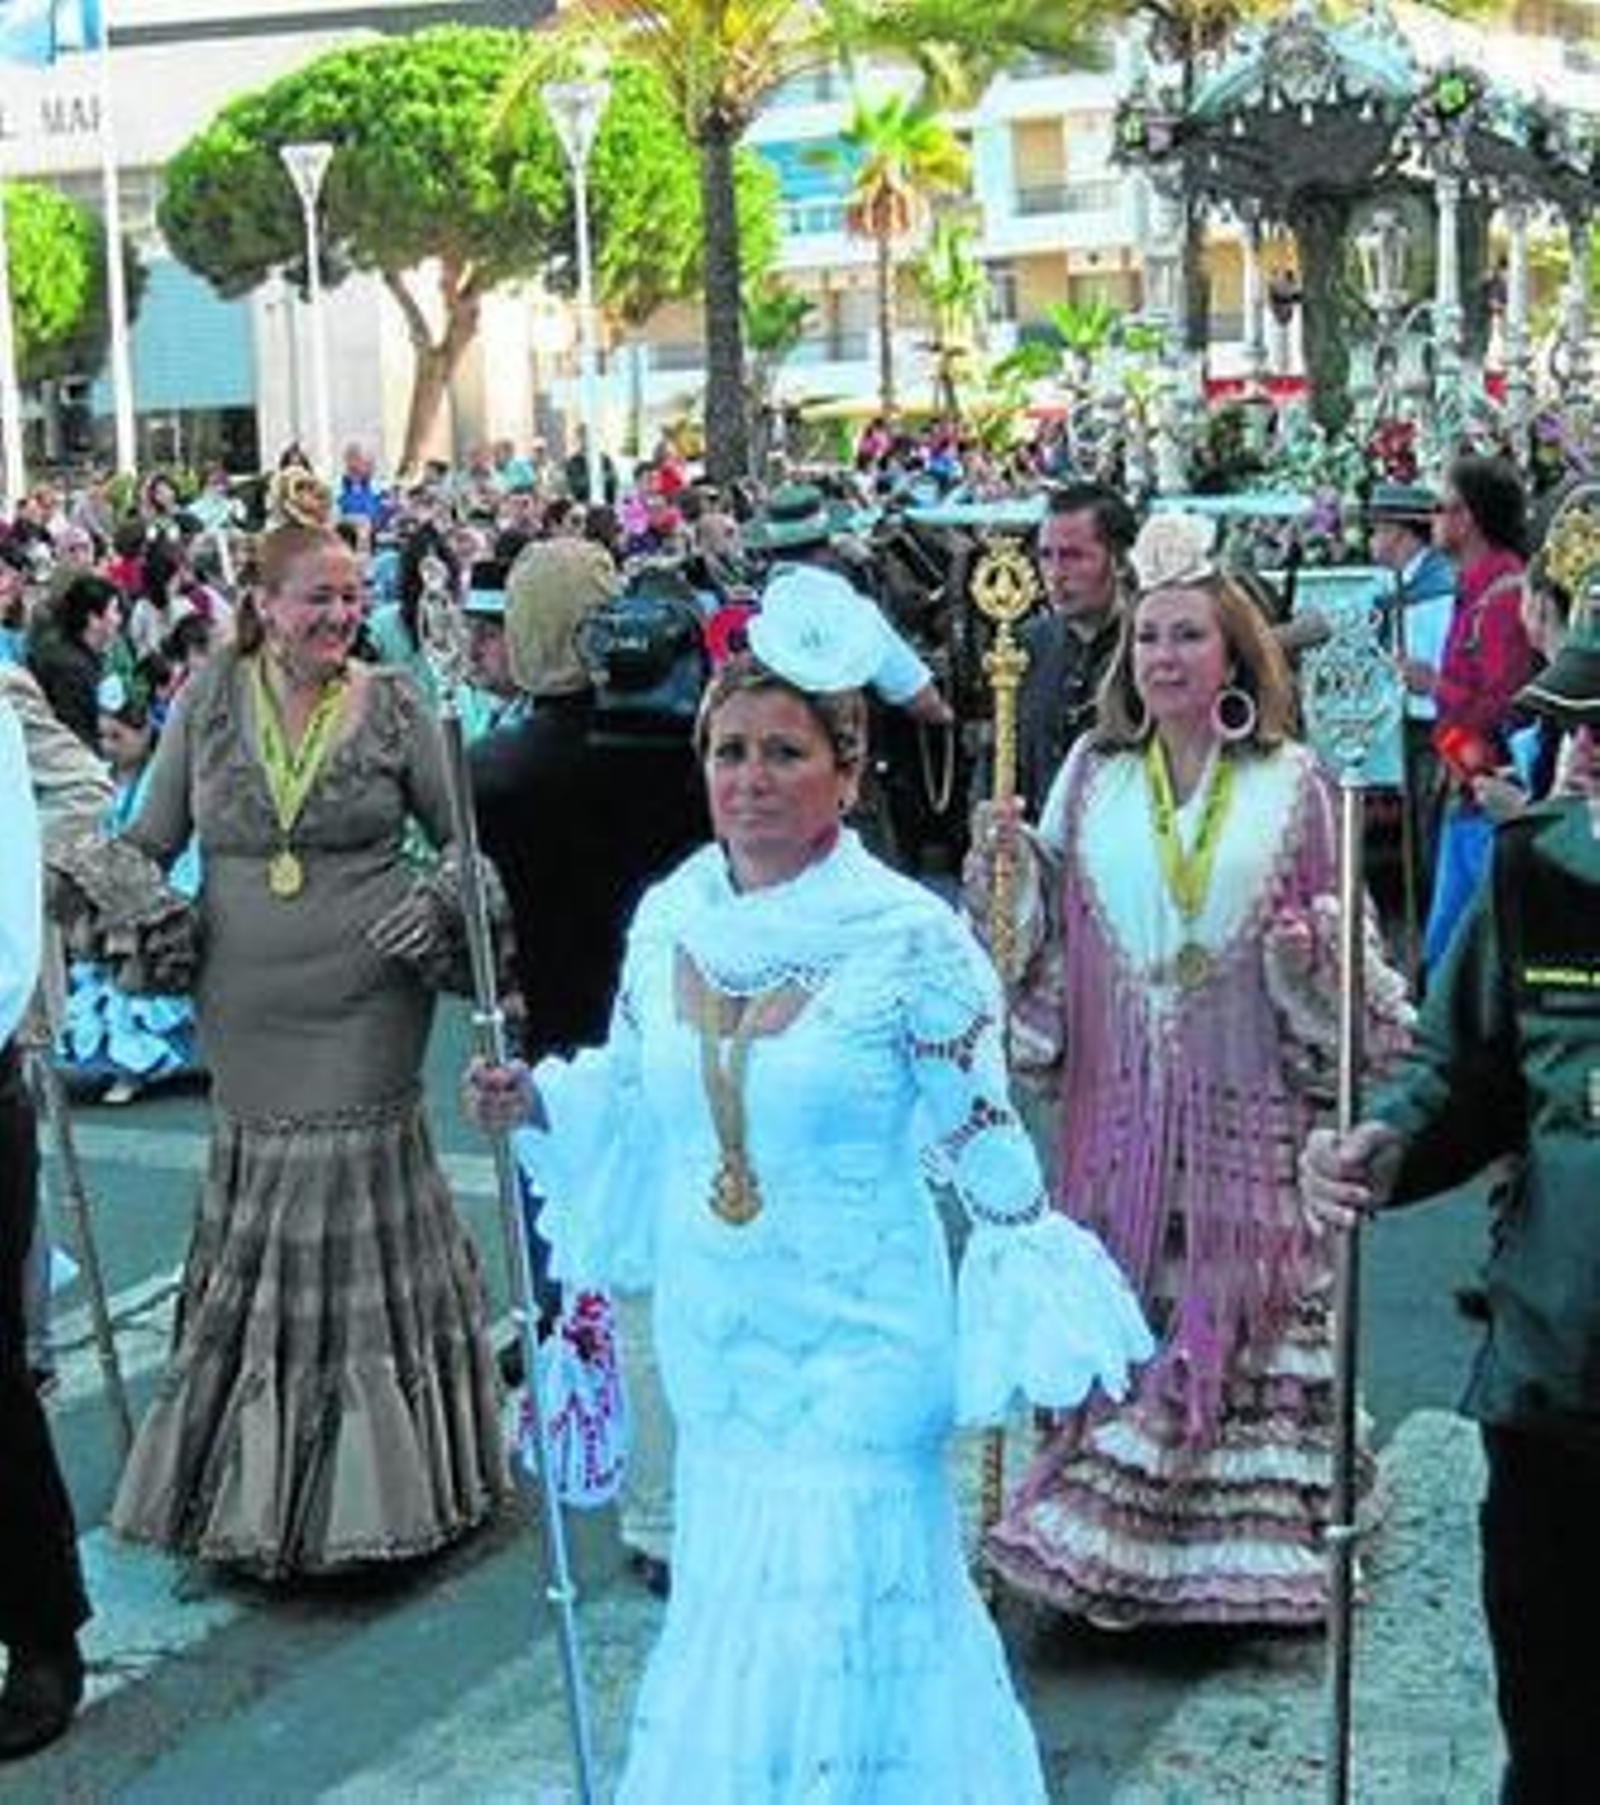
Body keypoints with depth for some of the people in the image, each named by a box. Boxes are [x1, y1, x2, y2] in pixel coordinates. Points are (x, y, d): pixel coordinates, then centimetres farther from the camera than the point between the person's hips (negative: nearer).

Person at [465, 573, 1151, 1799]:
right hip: (713, 1338, 5)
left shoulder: (910, 938, -15)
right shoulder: (669, 917, -1)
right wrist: (537, 1101, -3)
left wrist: (1041, 1329, -9)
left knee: (845, 1618, 3)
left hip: (857, 1347, -5)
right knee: (729, 1612, 18)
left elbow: (985, 1147, -9)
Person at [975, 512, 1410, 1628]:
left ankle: (1251, 1537, 13)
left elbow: (1340, 935, 6)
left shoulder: (1289, 782, 2)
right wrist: (1004, 863, -7)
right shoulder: (1093, 778, 7)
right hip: (1123, 1104, 2)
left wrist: (1312, 953, -15)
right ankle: (1103, 1531, 17)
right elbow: (1041, 941, 10)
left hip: (1250, 1107, -1)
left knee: (1247, 1316, 1)